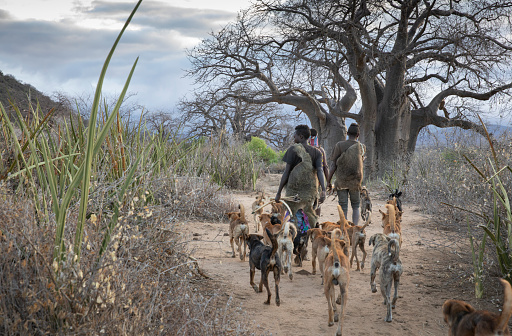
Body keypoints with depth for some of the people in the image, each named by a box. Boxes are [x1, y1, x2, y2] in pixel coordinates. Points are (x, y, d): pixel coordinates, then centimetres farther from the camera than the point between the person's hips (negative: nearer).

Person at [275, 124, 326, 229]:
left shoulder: (293, 149, -5)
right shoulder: (316, 152, 6)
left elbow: (286, 172, -6)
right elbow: (319, 170, -8)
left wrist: (278, 193, -3)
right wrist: (323, 190, -16)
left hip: (294, 190, -5)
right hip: (311, 189, 5)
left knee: (292, 216, -2)